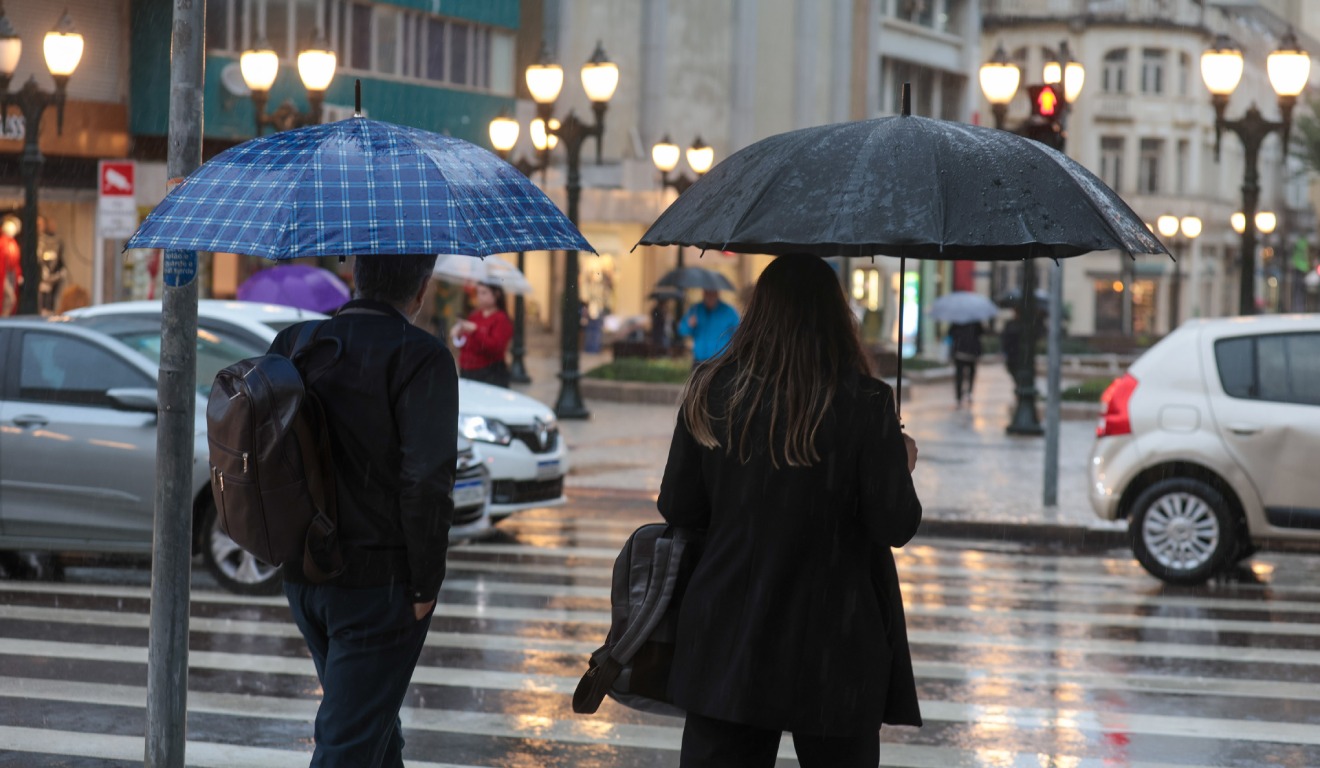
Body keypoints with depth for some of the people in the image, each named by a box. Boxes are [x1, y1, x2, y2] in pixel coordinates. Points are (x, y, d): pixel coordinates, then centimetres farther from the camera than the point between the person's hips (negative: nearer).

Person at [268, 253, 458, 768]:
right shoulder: (421, 358, -14)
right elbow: (426, 480, -20)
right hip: (380, 581, -7)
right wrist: (425, 585, -12)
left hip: (300, 574, 7)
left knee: (373, 724, 23)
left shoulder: (294, 343, 6)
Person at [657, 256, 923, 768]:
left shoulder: (711, 392, -2)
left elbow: (677, 509, 3)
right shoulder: (865, 404, -11)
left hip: (726, 644, 2)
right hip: (834, 653, -2)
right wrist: (902, 464, 9)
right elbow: (897, 527, -10)